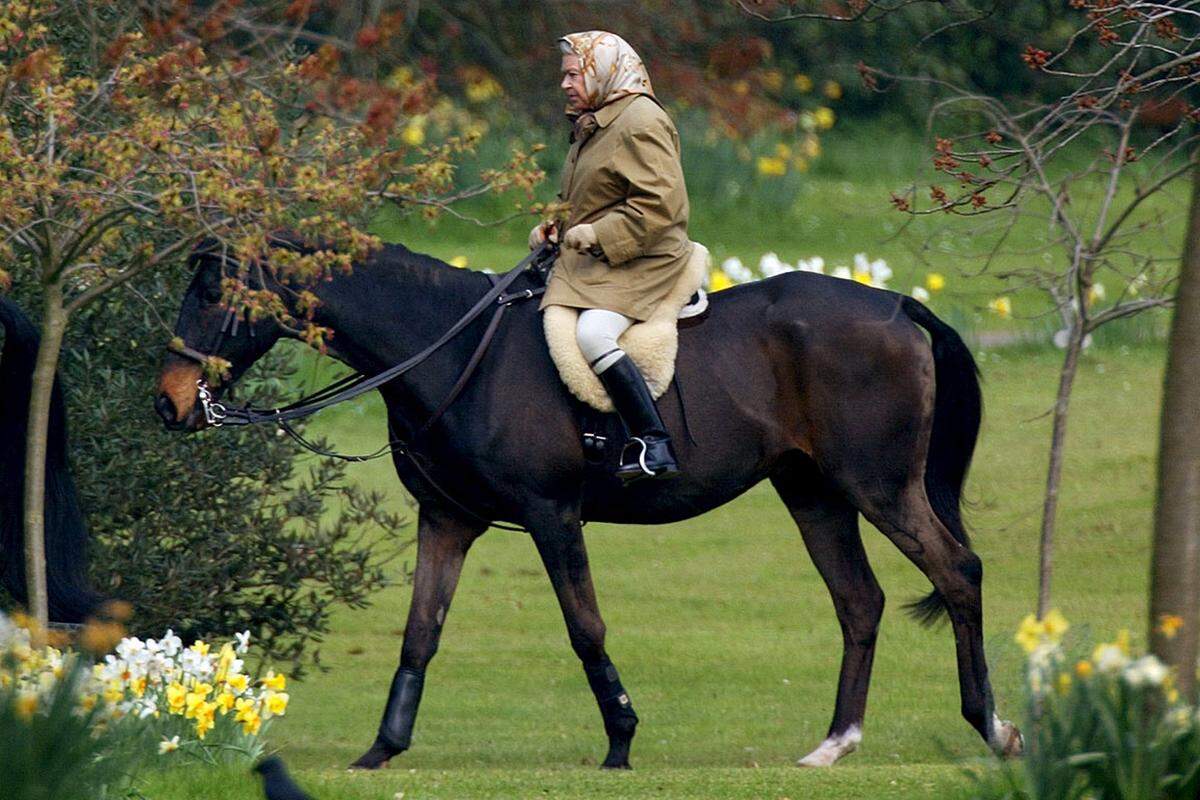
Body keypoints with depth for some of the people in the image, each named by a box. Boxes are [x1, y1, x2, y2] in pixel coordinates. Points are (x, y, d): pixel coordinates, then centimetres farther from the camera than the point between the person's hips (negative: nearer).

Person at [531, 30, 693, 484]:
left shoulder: (641, 123, -12)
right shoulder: (590, 126, 19)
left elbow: (659, 204, -20)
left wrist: (598, 234, -20)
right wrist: (552, 225, 12)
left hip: (640, 262, -11)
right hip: (591, 260, 11)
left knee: (592, 335, -31)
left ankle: (655, 446, -31)